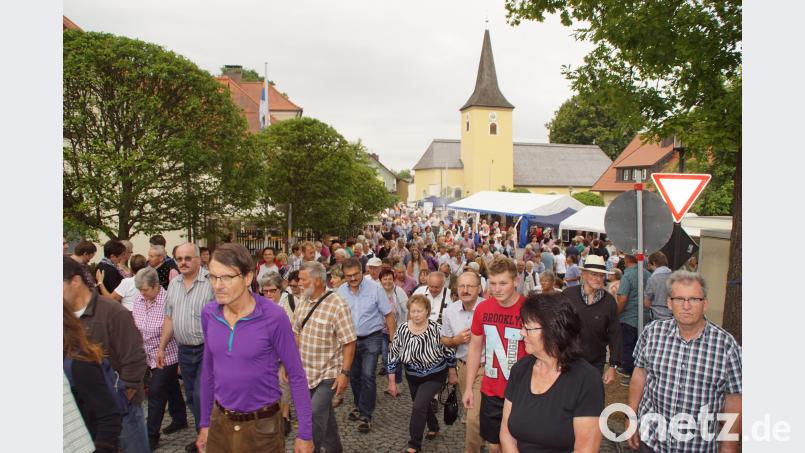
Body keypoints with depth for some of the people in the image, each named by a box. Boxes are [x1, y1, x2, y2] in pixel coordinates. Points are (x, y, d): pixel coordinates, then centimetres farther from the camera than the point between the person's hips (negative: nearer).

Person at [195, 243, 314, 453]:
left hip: (261, 427, -4)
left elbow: (296, 375, -13)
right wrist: (204, 422, 12)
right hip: (219, 423, 4)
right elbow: (208, 369, 8)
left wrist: (305, 433, -11)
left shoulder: (273, 317, -19)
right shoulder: (209, 314, -5)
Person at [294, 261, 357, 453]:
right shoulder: (303, 301, 2)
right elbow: (297, 333, 12)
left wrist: (345, 373, -20)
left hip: (328, 372, -6)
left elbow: (349, 342, -18)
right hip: (306, 371, 6)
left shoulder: (338, 305, -19)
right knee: (324, 412, 18)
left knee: (315, 414, -9)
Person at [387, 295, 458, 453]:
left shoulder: (436, 329, -24)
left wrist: (452, 374, 0)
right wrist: (392, 381, -5)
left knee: (418, 407, -14)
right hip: (413, 376, 4)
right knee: (423, 404, 22)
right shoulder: (402, 329, -17)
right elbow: (393, 355, -8)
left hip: (435, 376, -4)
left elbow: (448, 351, -10)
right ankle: (433, 427, 51)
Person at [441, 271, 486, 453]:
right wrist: (456, 340, -10)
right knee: (471, 412, 22)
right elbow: (444, 340, 8)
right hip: (462, 366, 5)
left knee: (474, 417, -7)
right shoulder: (450, 310, -2)